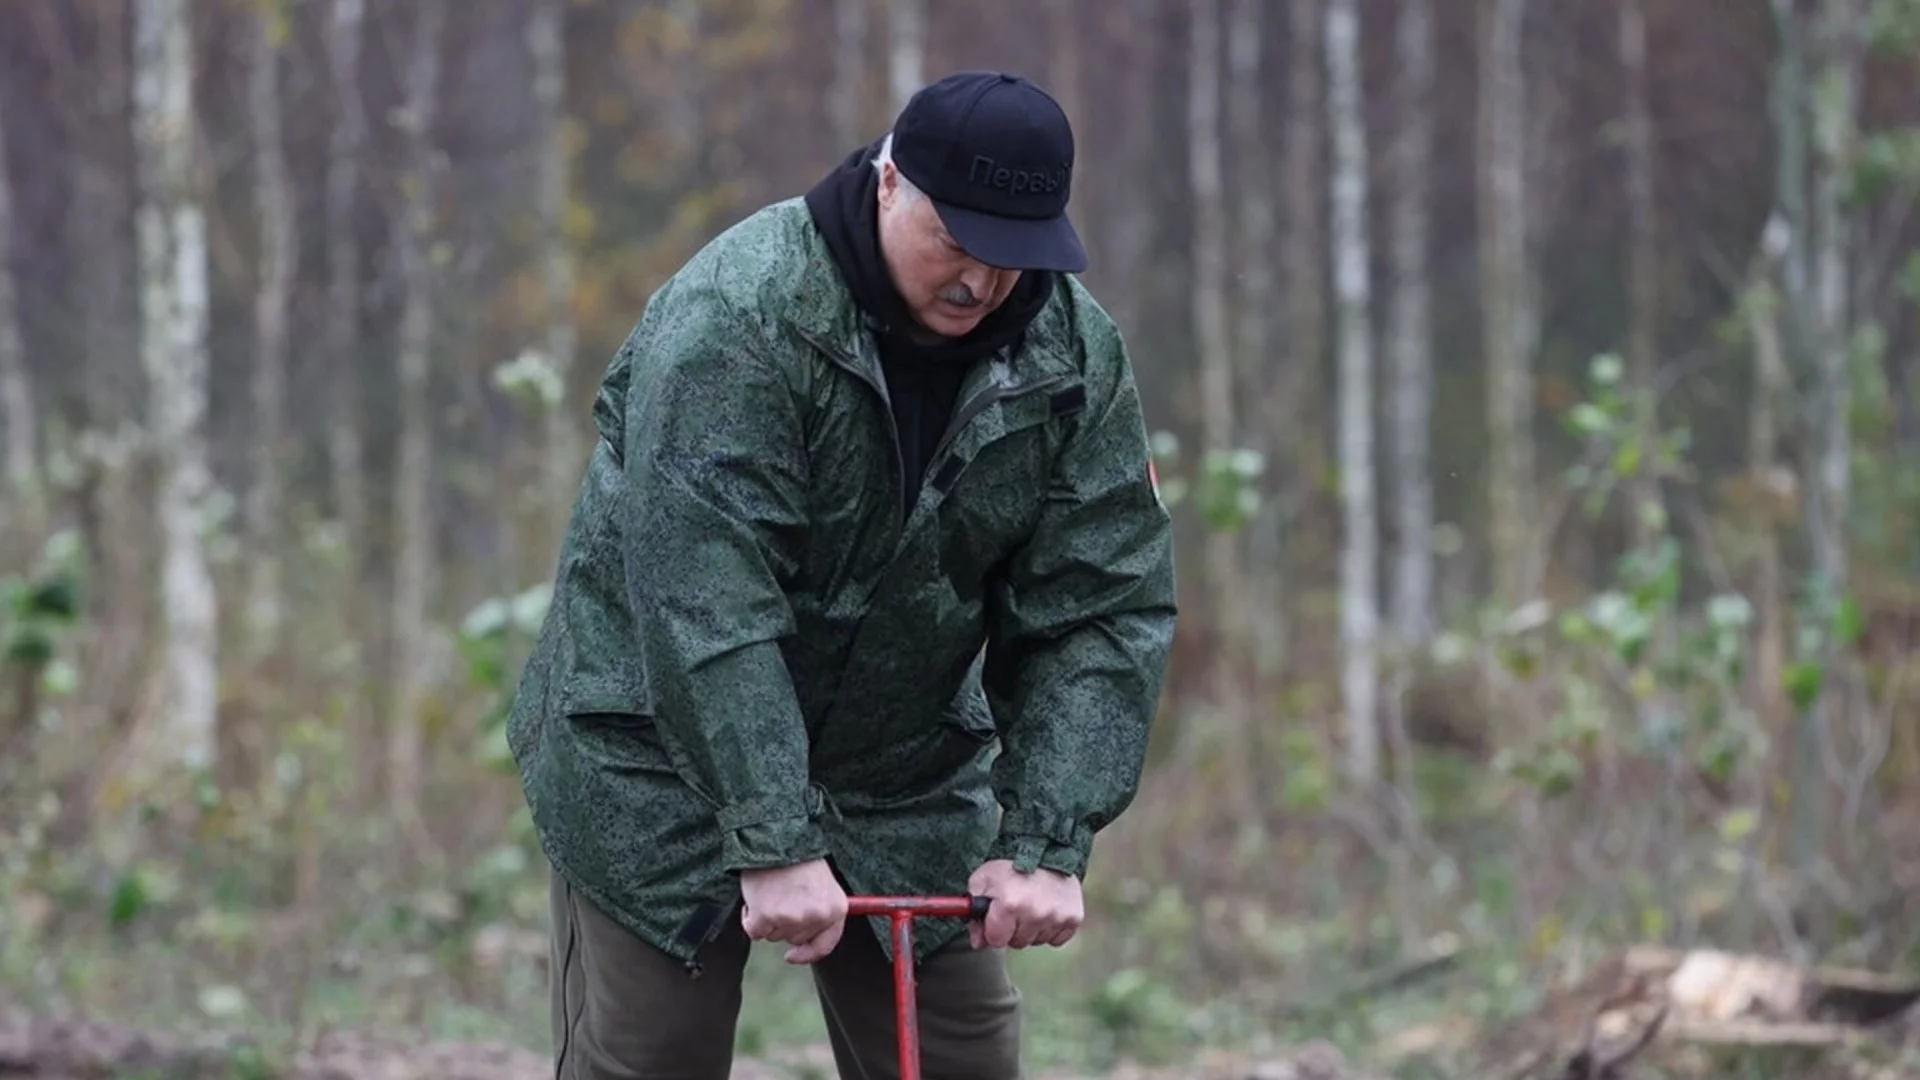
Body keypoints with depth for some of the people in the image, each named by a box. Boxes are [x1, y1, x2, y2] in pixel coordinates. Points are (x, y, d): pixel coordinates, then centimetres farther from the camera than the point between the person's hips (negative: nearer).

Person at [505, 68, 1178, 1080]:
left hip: (905, 769, 5)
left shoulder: (1074, 354, -9)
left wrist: (1045, 844, -18)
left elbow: (1099, 614, -8)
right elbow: (706, 605, -30)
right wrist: (772, 844, -34)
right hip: (667, 754, -5)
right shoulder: (734, 315, -25)